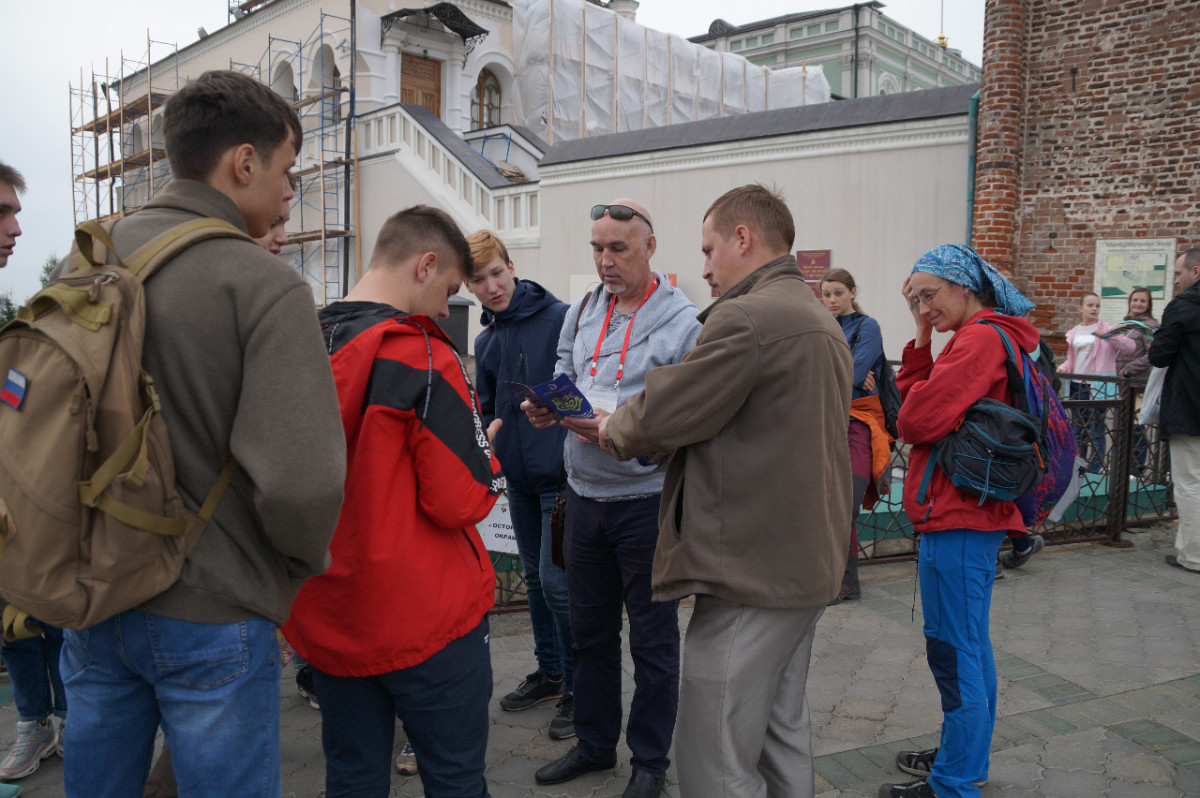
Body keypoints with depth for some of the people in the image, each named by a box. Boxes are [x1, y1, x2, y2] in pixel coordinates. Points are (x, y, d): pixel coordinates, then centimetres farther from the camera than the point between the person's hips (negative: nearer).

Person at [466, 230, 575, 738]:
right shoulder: (486, 342, 11)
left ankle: (578, 687, 10)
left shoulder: (560, 319, -11)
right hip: (518, 477, 7)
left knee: (556, 581, -7)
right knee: (535, 577, 16)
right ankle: (549, 672, 32)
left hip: (561, 475, -7)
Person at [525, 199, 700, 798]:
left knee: (653, 637, 8)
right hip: (585, 493, 6)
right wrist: (547, 408, -9)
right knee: (590, 629, 18)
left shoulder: (682, 322, -10)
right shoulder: (580, 313, 8)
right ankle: (594, 743, 36)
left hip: (646, 497, -5)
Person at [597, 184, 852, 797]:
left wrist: (614, 430, 7)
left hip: (751, 573, -10)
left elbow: (664, 414, -15)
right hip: (809, 565, 10)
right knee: (782, 737, 21)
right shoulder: (824, 325, 16)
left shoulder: (745, 318, -17)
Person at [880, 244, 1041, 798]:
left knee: (953, 651, -1)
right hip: (971, 513, 11)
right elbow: (910, 400, 12)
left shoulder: (982, 339, -17)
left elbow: (916, 420, -22)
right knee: (969, 644, 20)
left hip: (957, 518, -11)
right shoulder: (988, 336, 16)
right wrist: (922, 337, 3)